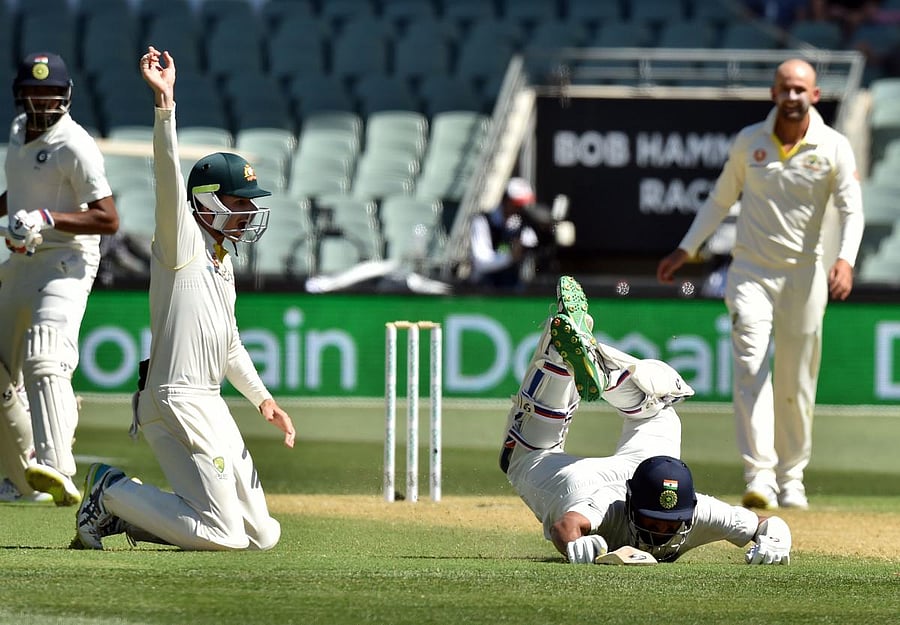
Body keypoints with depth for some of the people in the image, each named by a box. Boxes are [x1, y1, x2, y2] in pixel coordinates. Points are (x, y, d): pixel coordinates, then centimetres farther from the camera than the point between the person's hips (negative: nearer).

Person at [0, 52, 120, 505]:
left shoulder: (75, 146, -14)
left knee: (45, 359, -29)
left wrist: (47, 219, -27)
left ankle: (56, 471, -44)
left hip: (66, 261, -9)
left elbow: (109, 220, -19)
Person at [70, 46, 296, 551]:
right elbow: (170, 178, -23)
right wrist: (165, 102, -35)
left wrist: (263, 398, 23)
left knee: (261, 534, 7)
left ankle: (131, 513, 16)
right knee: (223, 533, -16)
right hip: (175, 402, -9)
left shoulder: (222, 259, 20)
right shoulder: (182, 243, -6)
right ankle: (112, 494, 2)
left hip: (211, 405, 9)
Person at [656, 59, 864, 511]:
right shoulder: (749, 141, 2)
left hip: (804, 277, 0)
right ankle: (759, 477, -22)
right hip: (750, 273, 0)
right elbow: (721, 198, 14)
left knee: (796, 384, 5)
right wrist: (686, 249, 12)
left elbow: (851, 210, -10)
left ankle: (791, 477, 18)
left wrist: (845, 259, -28)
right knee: (750, 370, -14)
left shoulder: (834, 148, -3)